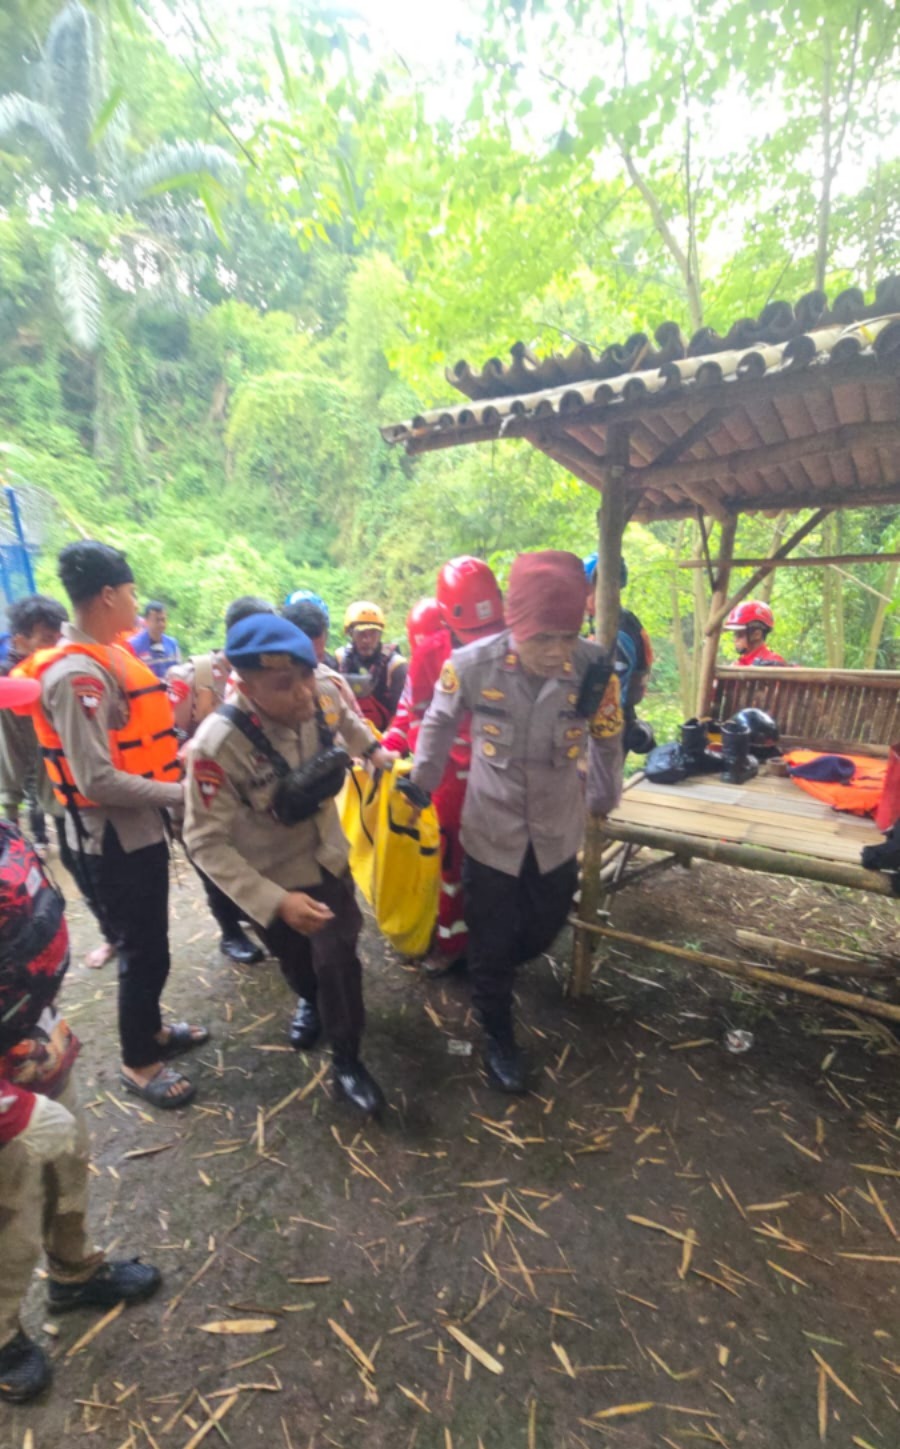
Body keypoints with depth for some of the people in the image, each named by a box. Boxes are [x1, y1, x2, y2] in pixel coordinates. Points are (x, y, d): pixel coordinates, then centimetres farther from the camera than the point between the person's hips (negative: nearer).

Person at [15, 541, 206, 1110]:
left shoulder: (107, 657, 6)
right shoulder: (78, 674, -23)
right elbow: (97, 780, -26)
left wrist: (177, 757, 3)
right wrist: (180, 795, -21)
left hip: (140, 829, 9)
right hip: (114, 839, -9)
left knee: (149, 944, 24)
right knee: (144, 952, 8)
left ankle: (151, 1027, 45)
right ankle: (138, 1063, 31)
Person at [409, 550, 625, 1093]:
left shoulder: (596, 669, -20)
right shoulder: (471, 665, -24)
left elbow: (607, 742, -1)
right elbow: (438, 727, -3)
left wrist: (603, 802, 13)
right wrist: (421, 787, 8)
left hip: (558, 832, 2)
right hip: (491, 831, -2)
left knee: (544, 928, 22)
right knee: (491, 942, 13)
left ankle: (499, 972, 57)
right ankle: (500, 1037, 41)